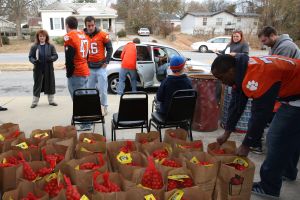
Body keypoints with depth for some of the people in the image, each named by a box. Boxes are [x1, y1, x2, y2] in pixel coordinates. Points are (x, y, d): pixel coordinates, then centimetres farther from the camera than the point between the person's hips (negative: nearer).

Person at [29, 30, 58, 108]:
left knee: (50, 84, 6)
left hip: (49, 69, 1)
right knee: (37, 85, 5)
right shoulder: (34, 47, 4)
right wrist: (34, 61, -19)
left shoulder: (50, 46, 4)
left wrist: (51, 58, -21)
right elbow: (30, 57, 3)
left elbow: (55, 55, 1)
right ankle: (35, 102, 16)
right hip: (38, 70, 0)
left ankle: (51, 100, 21)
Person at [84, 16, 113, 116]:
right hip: (89, 68, 2)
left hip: (101, 67, -2)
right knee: (90, 89, 9)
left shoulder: (103, 35, -4)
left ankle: (104, 107, 15)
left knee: (102, 89, 1)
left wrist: (106, 61, -3)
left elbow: (110, 48, 2)